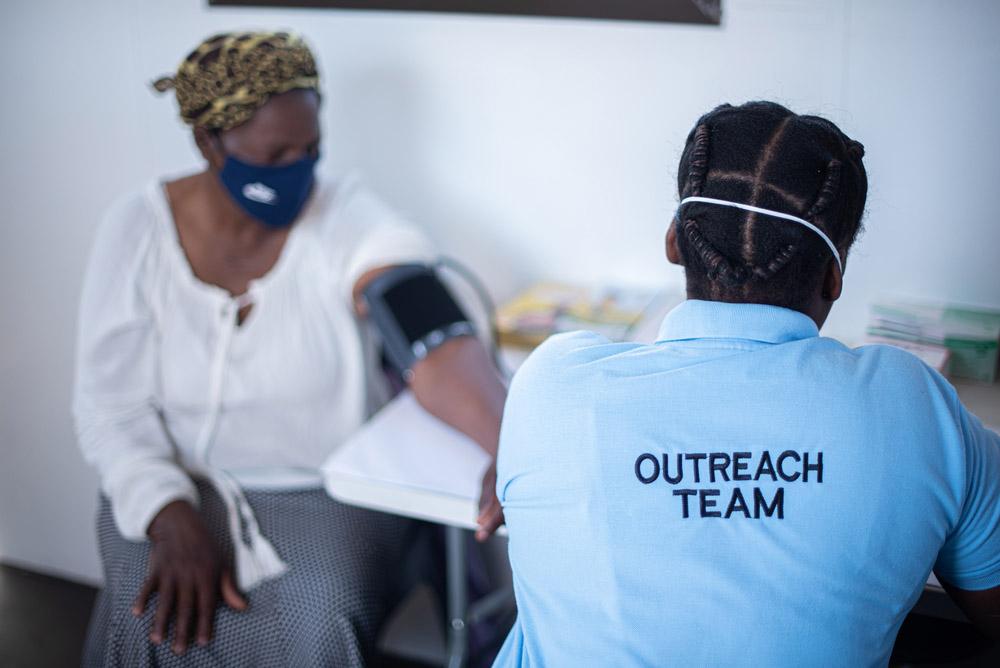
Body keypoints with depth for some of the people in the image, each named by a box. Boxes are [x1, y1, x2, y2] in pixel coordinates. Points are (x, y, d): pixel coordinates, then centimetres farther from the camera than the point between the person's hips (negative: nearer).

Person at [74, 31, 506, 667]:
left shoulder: (346, 218, -13)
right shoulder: (139, 228, -7)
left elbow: (432, 340, -28)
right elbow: (111, 402, -8)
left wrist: (513, 442, -47)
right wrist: (171, 518, -24)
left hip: (332, 490, -1)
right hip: (181, 484, 1)